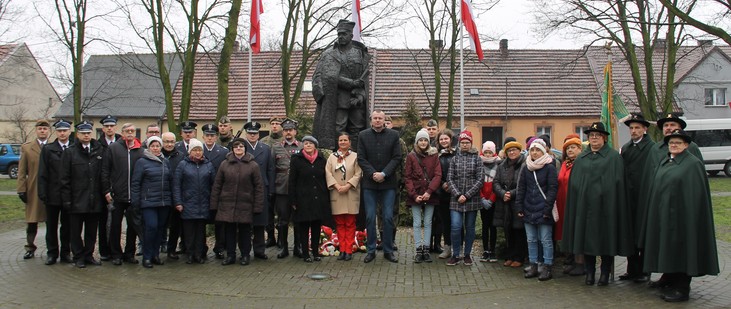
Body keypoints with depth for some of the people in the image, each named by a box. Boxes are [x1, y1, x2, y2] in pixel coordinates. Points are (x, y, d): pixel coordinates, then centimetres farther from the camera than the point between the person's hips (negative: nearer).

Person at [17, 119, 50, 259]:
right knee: (31, 222, 6)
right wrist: (21, 189, -3)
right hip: (33, 190, 1)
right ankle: (30, 248, 18)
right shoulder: (26, 147, 7)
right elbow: (21, 171, 4)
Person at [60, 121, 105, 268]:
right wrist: (66, 199, -7)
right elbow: (65, 178, -2)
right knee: (75, 231, 6)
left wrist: (104, 193, 0)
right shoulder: (69, 152, 0)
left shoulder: (99, 151, 5)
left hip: (95, 200, 2)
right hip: (77, 199, -2)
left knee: (92, 231, 10)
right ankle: (79, 257, 17)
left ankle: (89, 255, 22)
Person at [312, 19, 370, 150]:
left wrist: (360, 96, -7)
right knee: (337, 130, -9)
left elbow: (364, 80, 8)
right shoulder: (329, 54, 5)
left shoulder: (360, 53, 12)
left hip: (356, 100, 3)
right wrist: (352, 83, -13)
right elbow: (331, 77, -8)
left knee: (357, 130, 0)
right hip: (337, 99, -2)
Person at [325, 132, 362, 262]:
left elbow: (358, 174, -3)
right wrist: (337, 186, -11)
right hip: (336, 194, 2)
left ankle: (349, 250, 4)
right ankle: (342, 249, 10)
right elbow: (328, 173, 2)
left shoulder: (355, 156, 3)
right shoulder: (332, 157, 10)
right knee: (339, 223, 5)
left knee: (350, 223, 0)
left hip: (351, 194, -2)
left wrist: (348, 186, -14)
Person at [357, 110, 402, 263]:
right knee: (370, 218, 3)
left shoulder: (393, 135, 4)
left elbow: (397, 158, -1)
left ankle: (388, 251, 11)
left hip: (388, 183, 0)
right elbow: (361, 158, 1)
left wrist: (384, 174, -12)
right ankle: (371, 250, 11)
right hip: (369, 183, 0)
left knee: (388, 217, 2)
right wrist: (373, 174, -12)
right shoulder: (363, 135, 6)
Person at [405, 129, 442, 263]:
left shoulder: (434, 155, 5)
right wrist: (414, 195, -10)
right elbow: (408, 177, 0)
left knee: (428, 223, 5)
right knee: (417, 223, 1)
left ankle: (426, 249, 10)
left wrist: (429, 192, -13)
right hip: (415, 195, -1)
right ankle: (418, 250, 5)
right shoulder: (411, 156, 3)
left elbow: (438, 175, -2)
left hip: (430, 195, 1)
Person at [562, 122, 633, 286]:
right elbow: (573, 183, 11)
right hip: (585, 204, 3)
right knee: (587, 237, 5)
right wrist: (576, 203, 2)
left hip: (605, 205, -3)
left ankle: (605, 272, 13)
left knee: (606, 239, 2)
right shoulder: (581, 158, 12)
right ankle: (589, 271, 15)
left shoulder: (614, 157, 2)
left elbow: (617, 182, -4)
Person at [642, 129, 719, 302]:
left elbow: (696, 194, -12)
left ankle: (682, 289, 5)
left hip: (680, 215, -7)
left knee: (681, 250, -2)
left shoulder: (693, 164, -7)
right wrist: (658, 213, 12)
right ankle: (671, 283, 21)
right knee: (667, 250, 11)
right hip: (662, 215, 7)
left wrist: (690, 215, -18)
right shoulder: (664, 163, 14)